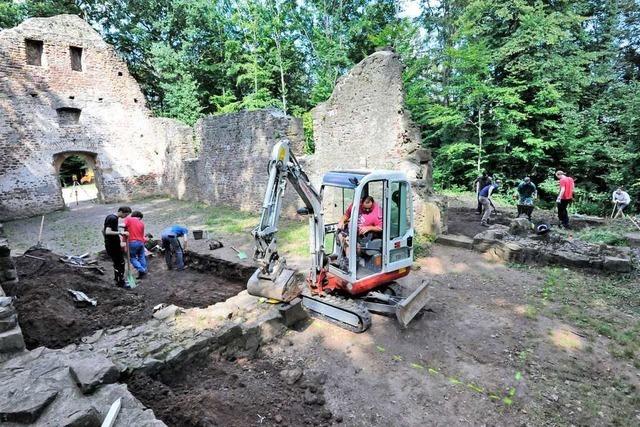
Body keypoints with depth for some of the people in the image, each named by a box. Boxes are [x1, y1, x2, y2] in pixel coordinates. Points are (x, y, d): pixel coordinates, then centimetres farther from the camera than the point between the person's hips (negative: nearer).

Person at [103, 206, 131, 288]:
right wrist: (120, 232, -30)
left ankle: (117, 280, 28)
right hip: (114, 245, -10)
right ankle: (121, 282, 9)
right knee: (121, 263, 0)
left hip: (108, 244, 10)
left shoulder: (109, 216, 11)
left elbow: (103, 230, 20)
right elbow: (108, 232, -31)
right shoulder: (114, 219, -20)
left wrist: (107, 239, 26)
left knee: (116, 263, 19)